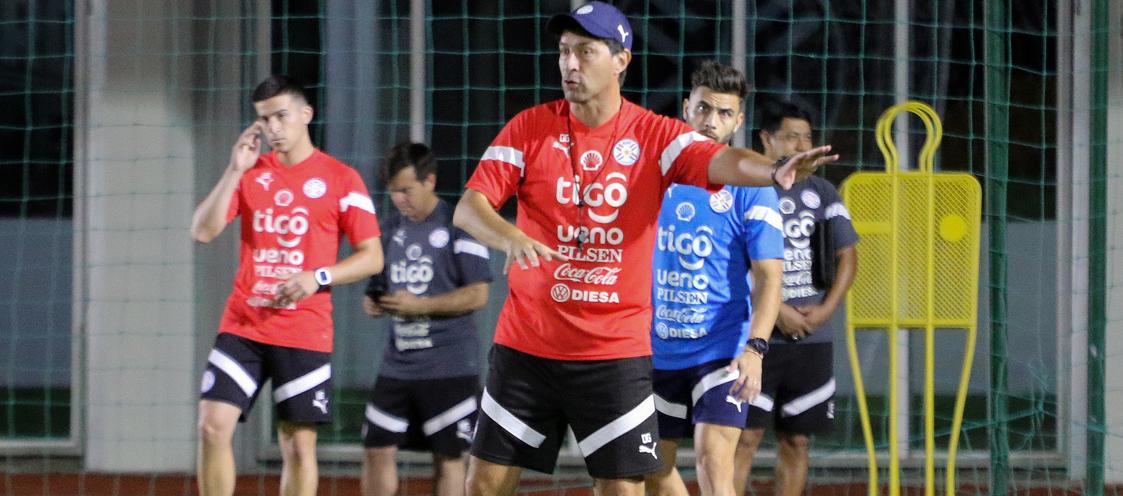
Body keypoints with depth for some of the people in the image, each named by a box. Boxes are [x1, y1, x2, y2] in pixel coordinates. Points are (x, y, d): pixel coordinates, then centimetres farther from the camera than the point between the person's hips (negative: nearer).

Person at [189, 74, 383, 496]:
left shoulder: (340, 179, 0)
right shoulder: (250, 172, 9)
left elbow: (372, 257, 0)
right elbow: (202, 232, 0)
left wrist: (318, 277, -16)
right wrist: (234, 171, -8)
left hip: (305, 332, -3)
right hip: (242, 326, 3)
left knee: (298, 443, -1)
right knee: (213, 426, -8)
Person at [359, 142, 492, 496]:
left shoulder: (458, 225, -8)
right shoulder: (391, 228, 13)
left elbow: (477, 295, -13)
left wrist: (420, 305, -19)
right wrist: (374, 302, -1)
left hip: (449, 365, -6)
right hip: (398, 361, 7)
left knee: (449, 455, -1)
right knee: (377, 450, 3)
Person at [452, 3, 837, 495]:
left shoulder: (654, 135, -3)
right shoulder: (530, 127, 1)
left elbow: (722, 162, -20)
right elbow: (468, 208, -6)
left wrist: (773, 170, -43)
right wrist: (509, 237, -28)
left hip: (616, 350, -1)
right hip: (525, 344, 1)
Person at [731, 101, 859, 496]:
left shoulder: (822, 194, 11)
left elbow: (847, 256, 11)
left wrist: (826, 309, -5)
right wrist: (776, 310, -15)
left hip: (812, 337, 4)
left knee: (796, 441, 5)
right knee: (745, 437, -8)